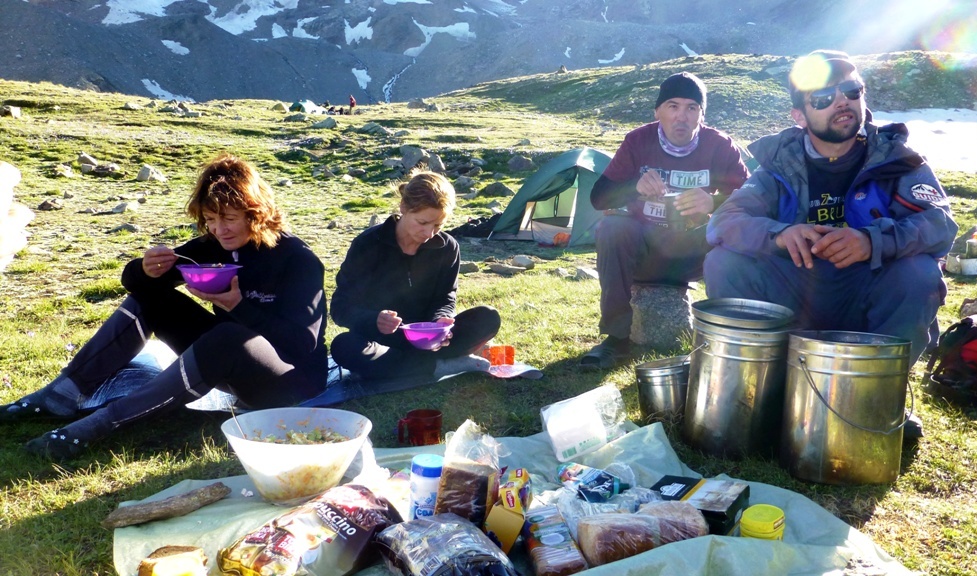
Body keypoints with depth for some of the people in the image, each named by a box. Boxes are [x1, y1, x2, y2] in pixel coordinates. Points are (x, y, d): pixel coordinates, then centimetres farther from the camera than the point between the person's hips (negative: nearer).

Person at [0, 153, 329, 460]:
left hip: (294, 379, -7)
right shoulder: (214, 246, 1)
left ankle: (101, 423, -34)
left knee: (227, 338, -38)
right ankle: (62, 396, -10)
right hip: (227, 361, 7)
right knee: (150, 295, -2)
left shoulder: (298, 261, -17)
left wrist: (239, 307, -34)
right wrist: (146, 271, -22)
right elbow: (134, 280, 2)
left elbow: (303, 342, -25)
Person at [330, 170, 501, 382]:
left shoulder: (446, 247, -7)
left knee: (488, 318, -19)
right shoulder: (368, 245, -15)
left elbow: (445, 299, -2)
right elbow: (341, 306, -16)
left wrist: (441, 322, -28)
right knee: (343, 347, -37)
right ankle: (440, 366, -28)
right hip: (379, 338, -2)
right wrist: (374, 320, -38)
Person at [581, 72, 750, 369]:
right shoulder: (638, 141, -9)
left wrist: (715, 202, -42)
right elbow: (598, 196, -14)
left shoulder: (720, 146, -11)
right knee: (612, 226, -29)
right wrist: (635, 186, -36)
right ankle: (617, 336, -19)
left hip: (693, 250, 0)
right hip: (644, 248, 0)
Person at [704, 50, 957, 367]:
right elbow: (722, 222, -13)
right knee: (723, 263, -18)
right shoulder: (781, 162, -2)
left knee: (921, 273, -29)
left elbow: (940, 222, -18)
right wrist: (779, 234, -34)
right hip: (796, 300, 1)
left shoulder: (893, 156, -4)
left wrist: (872, 241, -39)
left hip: (869, 301, 0)